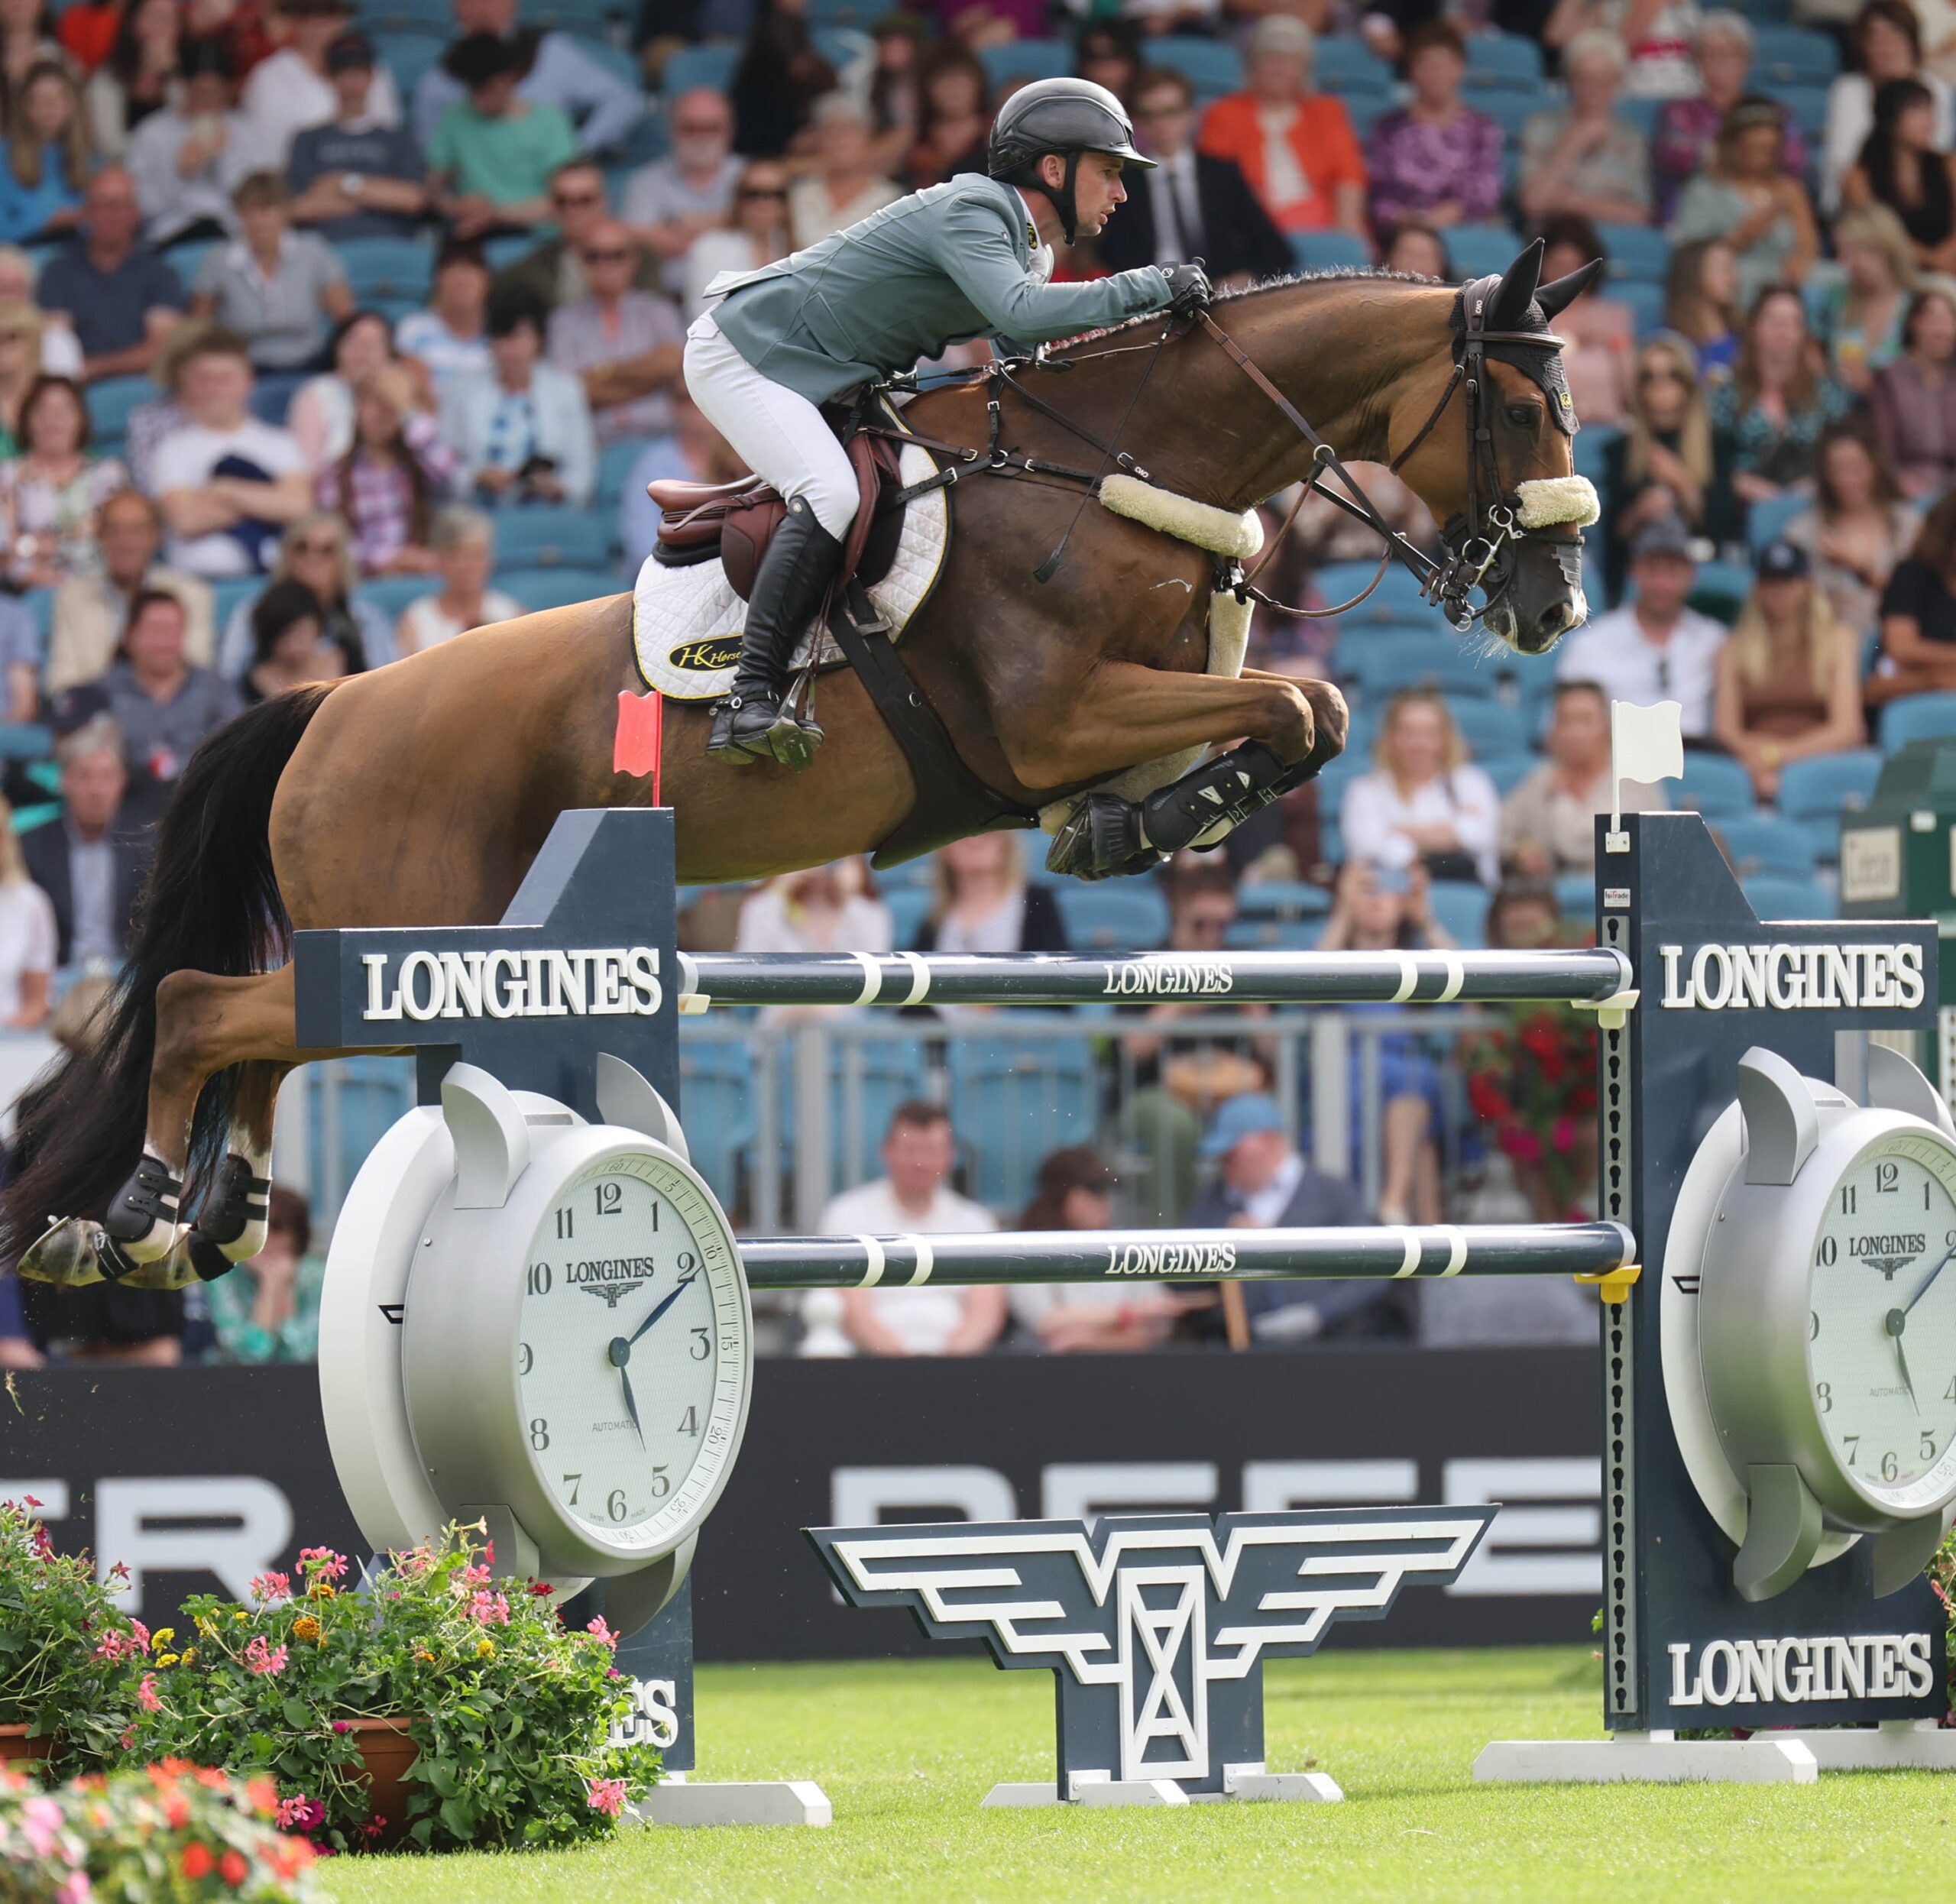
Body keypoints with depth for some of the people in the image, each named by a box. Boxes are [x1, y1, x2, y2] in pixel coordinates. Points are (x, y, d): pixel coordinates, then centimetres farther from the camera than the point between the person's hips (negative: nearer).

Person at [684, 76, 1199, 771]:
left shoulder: (1020, 243, 10)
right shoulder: (970, 211, -22)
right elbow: (1016, 311, -38)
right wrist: (1148, 288, -35)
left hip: (821, 375, 11)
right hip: (744, 349, -11)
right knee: (831, 493, -30)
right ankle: (749, 700, -35)